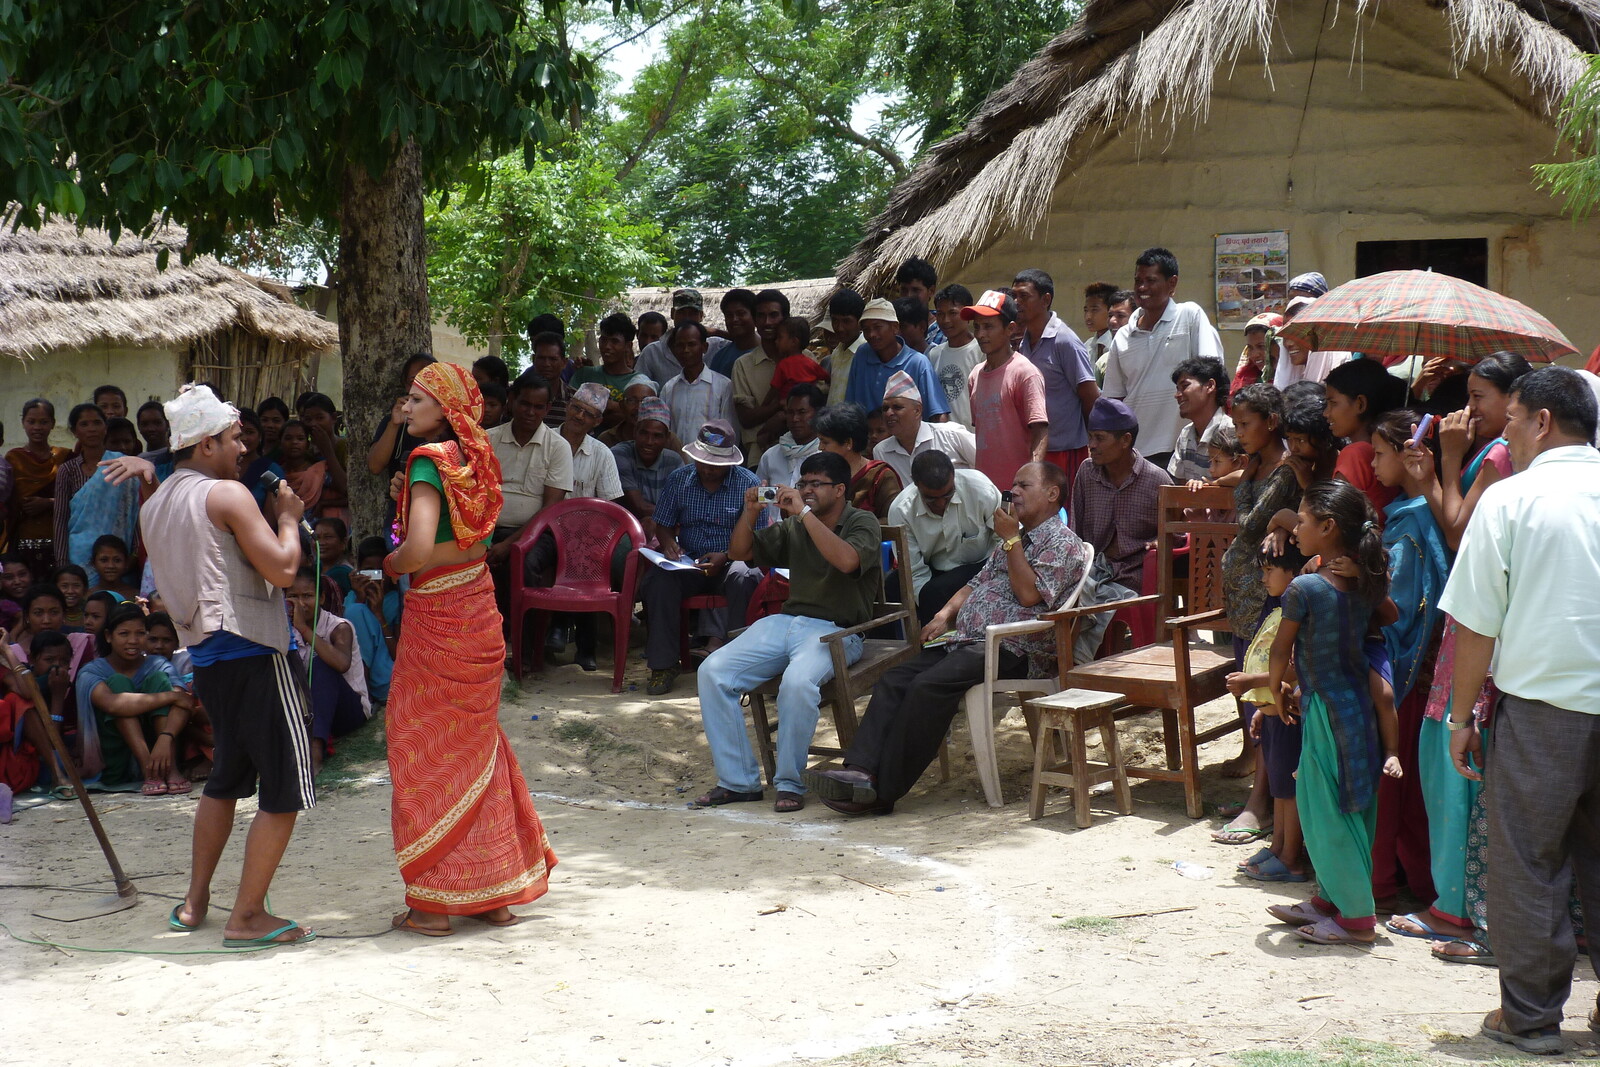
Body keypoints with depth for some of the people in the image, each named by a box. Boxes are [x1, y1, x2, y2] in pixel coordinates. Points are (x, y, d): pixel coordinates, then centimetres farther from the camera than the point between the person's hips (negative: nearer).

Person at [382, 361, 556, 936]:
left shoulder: (430, 461, -17)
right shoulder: (472, 458, 8)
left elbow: (418, 550, -29)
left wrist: (391, 564, -8)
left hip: (437, 619, -8)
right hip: (477, 608, 8)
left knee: (428, 755, 3)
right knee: (476, 750, 16)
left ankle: (432, 904, 9)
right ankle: (497, 893, 22)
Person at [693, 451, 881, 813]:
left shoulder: (862, 523, 0)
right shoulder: (793, 527, 17)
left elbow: (847, 560, -22)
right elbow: (739, 552, 19)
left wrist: (804, 512, -19)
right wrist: (750, 511, 2)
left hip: (836, 630, -6)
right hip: (785, 621, 6)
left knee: (798, 681, -37)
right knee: (713, 671, -15)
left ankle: (790, 783, -20)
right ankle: (738, 780, -10)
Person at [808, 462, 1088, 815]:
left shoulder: (1063, 544, 1)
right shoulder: (1012, 540, 29)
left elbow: (1029, 594, -12)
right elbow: (976, 584, 29)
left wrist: (1011, 539, -6)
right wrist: (945, 614, 9)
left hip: (1009, 650, -9)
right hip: (966, 641, 9)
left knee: (928, 687, -29)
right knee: (894, 680, -13)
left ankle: (883, 790, -28)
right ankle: (862, 770, -26)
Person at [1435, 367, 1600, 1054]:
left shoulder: (1508, 499, -8)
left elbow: (1476, 626, -9)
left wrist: (1462, 716, 1)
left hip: (1540, 708, -4)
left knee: (1528, 866, 5)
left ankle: (1531, 1016, 10)